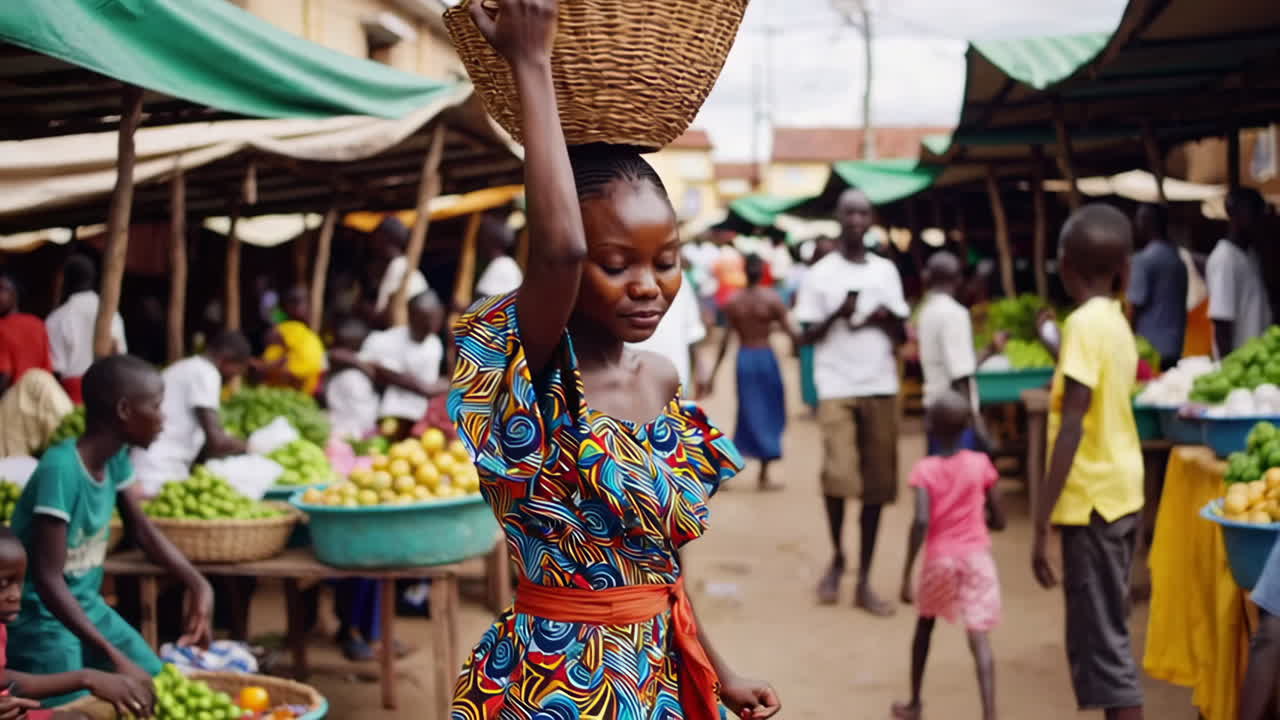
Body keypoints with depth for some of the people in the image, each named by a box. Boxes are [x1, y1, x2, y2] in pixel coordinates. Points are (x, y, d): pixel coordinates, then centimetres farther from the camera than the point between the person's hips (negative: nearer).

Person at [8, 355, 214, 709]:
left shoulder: (115, 459, -3)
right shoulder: (60, 469, -28)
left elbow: (143, 530, 10)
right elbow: (48, 579, -28)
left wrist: (198, 585, -5)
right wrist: (113, 656, -32)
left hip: (87, 605, 8)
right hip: (42, 617, -8)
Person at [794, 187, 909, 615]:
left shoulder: (886, 270, 11)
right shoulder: (821, 273, 2)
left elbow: (902, 336, 13)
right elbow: (805, 336, 1)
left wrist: (885, 318, -8)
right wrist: (837, 315, -16)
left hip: (881, 387, 3)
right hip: (837, 387, -3)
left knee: (877, 484, 4)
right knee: (839, 474, -17)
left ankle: (864, 581, 13)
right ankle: (837, 557, 10)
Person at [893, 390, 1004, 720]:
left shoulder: (924, 470, -8)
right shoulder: (981, 464, -3)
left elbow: (921, 521, -20)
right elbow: (999, 521, 1)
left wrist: (906, 575, -18)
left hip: (939, 557, 0)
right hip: (976, 556, 0)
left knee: (925, 624, 23)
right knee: (979, 636, -6)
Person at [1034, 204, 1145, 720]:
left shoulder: (1085, 322, -16)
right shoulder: (1116, 322, 10)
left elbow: (1072, 426, -22)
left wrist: (1042, 522, -21)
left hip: (1092, 500, -9)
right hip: (1120, 494, 9)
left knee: (1101, 644, -5)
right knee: (1103, 636, 17)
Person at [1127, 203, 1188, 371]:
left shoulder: (1144, 259, -10)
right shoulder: (1178, 259, 14)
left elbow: (1135, 306, -12)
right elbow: (1181, 309, 18)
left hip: (1148, 350, -8)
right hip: (1174, 350, 8)